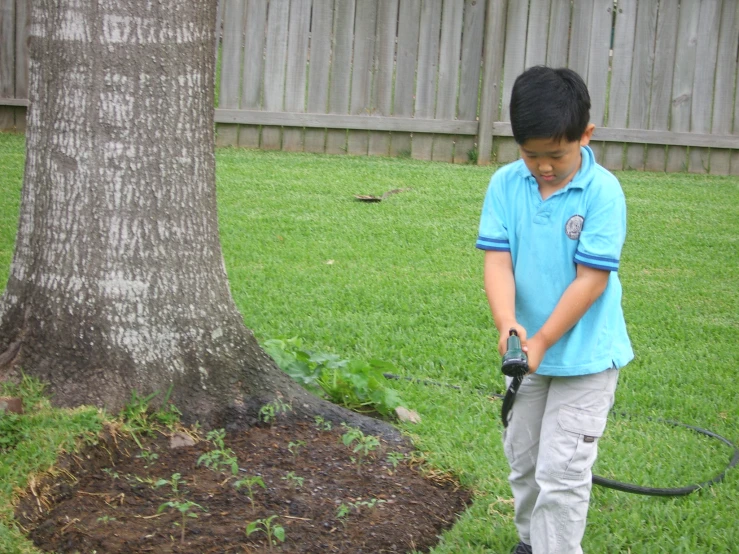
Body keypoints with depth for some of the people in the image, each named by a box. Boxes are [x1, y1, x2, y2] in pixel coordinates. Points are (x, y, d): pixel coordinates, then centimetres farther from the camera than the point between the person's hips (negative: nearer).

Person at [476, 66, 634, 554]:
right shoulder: (506, 185, -7)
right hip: (529, 349, 5)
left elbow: (591, 278, -19)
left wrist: (543, 341, -22)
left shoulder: (603, 192, -18)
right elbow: (498, 260, -12)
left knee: (561, 471, -6)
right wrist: (507, 323, -29)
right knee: (523, 458, 19)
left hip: (586, 354, -5)